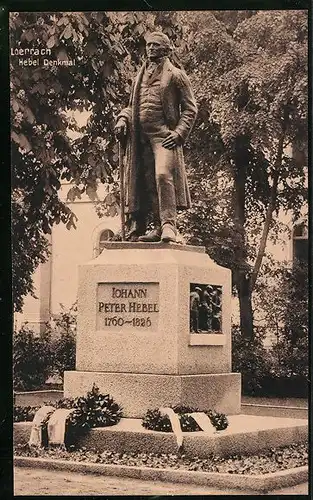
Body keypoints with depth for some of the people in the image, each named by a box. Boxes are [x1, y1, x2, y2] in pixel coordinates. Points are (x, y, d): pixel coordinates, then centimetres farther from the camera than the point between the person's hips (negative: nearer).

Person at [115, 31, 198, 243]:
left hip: (164, 135, -6)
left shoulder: (176, 75, 6)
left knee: (163, 174, -22)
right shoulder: (141, 76, 23)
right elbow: (133, 105, 30)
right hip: (141, 136, 6)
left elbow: (190, 108, 2)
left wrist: (179, 132, -11)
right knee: (146, 181, 2)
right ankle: (156, 226, 5)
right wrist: (123, 119, 8)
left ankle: (168, 225, -24)